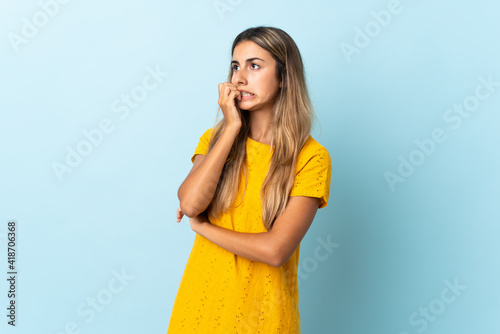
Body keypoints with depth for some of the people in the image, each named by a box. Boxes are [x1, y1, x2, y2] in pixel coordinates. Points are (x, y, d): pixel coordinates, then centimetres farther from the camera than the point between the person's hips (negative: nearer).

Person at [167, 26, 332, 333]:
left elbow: (275, 250, -20)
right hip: (202, 302, 3)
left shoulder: (311, 157, -12)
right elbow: (189, 203, -16)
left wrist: (201, 225, -10)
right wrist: (232, 127, -14)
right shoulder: (215, 138, 2)